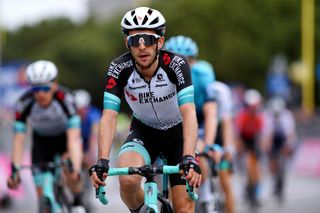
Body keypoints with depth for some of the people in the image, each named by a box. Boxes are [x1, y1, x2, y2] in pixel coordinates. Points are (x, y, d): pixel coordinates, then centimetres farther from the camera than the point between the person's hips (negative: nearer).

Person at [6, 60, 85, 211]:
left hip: (64, 136, -2)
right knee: (42, 193, -9)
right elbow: (18, 141, -29)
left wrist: (75, 168, -54)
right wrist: (15, 170, -41)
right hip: (41, 140, 2)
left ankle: (77, 203, -9)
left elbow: (73, 138, -41)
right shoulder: (24, 103, -29)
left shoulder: (65, 99, -35)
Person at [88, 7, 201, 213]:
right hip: (143, 131, 1)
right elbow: (109, 117, -28)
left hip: (178, 132, -1)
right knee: (128, 180, -29)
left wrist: (189, 158, -51)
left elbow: (189, 113, -37)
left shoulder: (176, 65, -28)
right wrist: (102, 161, -43)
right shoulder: (120, 69, -23)